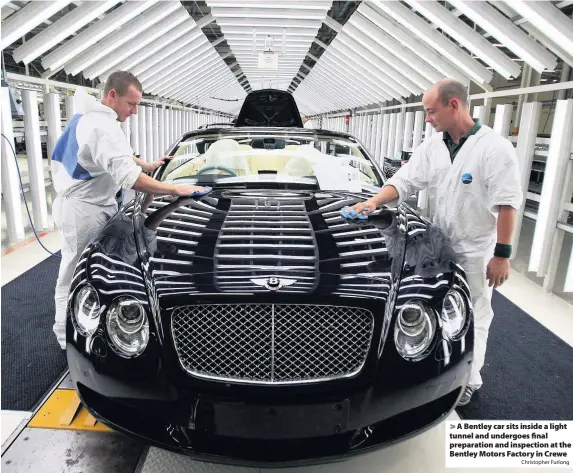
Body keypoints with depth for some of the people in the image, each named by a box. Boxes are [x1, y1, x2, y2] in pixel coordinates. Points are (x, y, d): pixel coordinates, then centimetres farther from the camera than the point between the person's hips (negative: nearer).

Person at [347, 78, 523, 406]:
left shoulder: (495, 147, -15)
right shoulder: (431, 147, 3)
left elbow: (507, 204, -16)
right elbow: (404, 181, 4)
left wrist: (502, 254, -17)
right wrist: (374, 202, -12)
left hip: (476, 251, -5)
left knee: (472, 318, 9)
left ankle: (470, 380, 27)